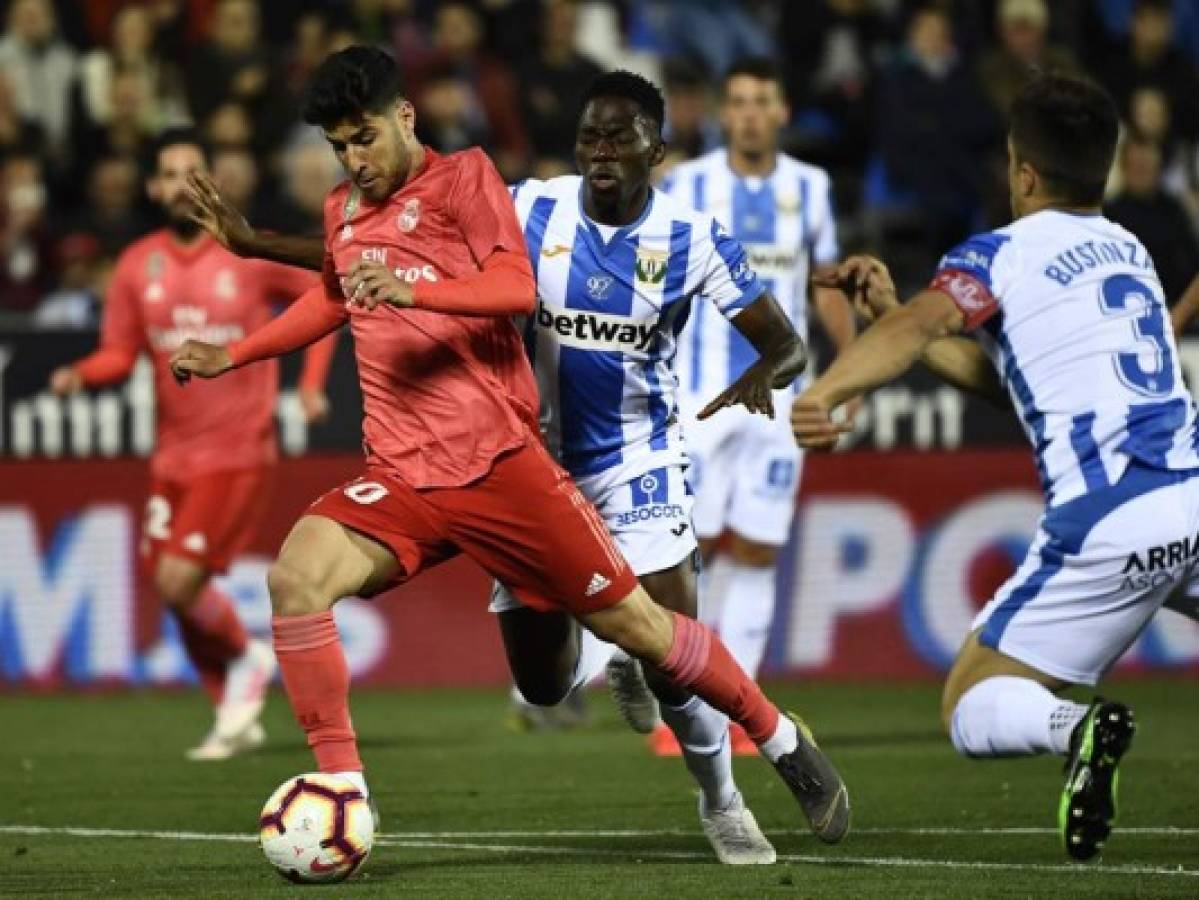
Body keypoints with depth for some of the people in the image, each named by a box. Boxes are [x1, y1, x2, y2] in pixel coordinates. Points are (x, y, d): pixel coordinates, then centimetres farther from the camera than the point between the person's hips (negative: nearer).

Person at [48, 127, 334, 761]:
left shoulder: (252, 254, -7)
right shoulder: (137, 267, 3)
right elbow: (119, 355, 7)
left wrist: (312, 384, -4)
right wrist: (80, 374, -15)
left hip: (237, 453, -5)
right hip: (174, 455, 5)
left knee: (179, 580, -16)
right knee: (175, 590, 7)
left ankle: (248, 660, 12)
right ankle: (235, 717, 25)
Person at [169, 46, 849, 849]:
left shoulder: (462, 179, -1)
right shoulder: (342, 213, 17)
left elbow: (518, 286, -16)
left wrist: (411, 291, -30)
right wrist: (234, 355, 32)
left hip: (499, 459, -5)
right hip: (402, 479, 5)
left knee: (630, 621, 0)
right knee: (297, 574, -23)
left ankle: (781, 740, 22)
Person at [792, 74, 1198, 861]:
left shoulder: (1001, 256, 4)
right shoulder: (1131, 251, 23)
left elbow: (918, 328, -19)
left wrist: (824, 394, -34)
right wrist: (893, 305, 30)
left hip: (1110, 524, -5)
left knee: (970, 710, 5)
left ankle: (1075, 727, -27)